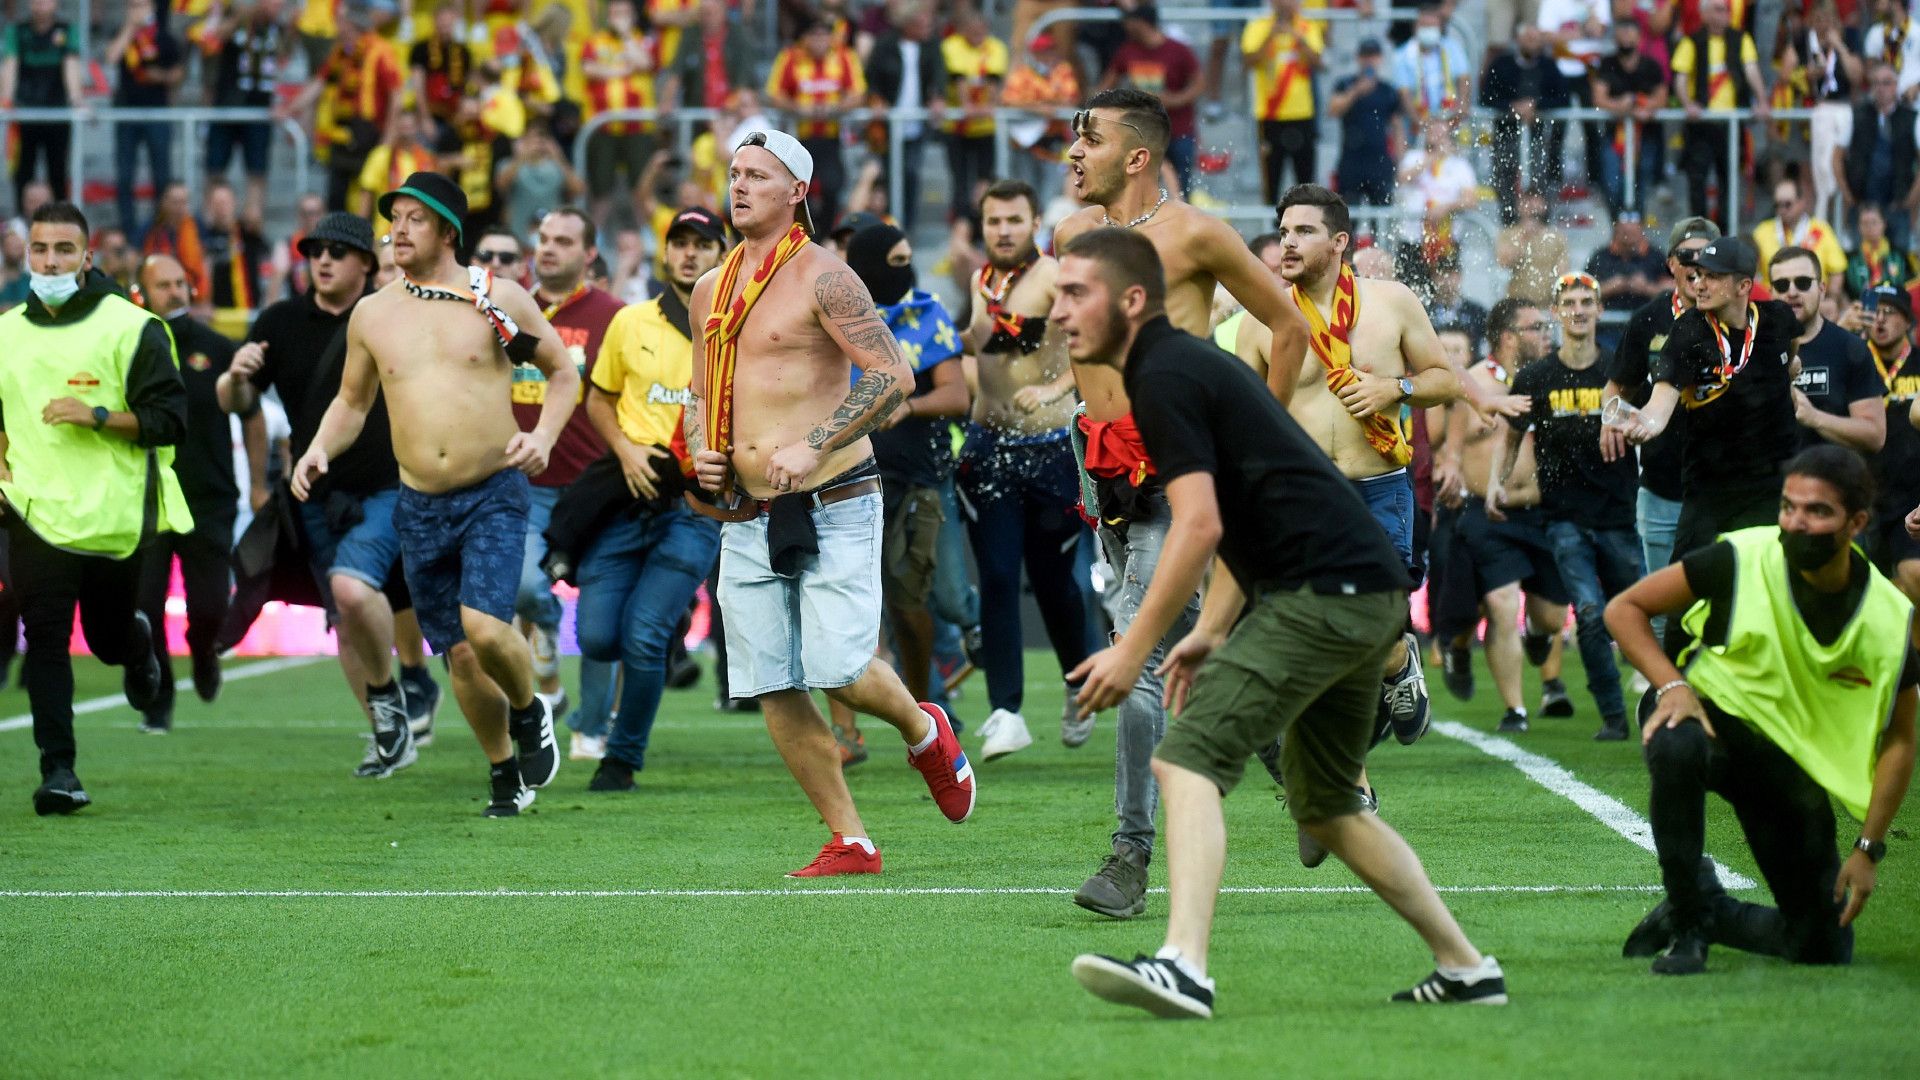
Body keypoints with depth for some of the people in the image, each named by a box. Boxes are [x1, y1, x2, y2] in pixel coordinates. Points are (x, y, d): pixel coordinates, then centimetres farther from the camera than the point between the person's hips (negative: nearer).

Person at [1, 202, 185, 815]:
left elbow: (168, 419, -7)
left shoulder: (130, 328, -4)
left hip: (114, 512, -2)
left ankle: (139, 643, 46)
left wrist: (96, 415, -19)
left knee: (109, 637, 8)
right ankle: (58, 769, -6)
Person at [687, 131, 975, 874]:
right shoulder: (710, 292, 14)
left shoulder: (822, 277, -8)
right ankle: (849, 842, 11)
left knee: (839, 671, -15)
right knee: (774, 693, 0)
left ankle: (924, 732, 19)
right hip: (747, 516, 6)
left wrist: (812, 448, -22)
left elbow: (892, 374, -15)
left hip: (832, 505, -6)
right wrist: (701, 450, 4)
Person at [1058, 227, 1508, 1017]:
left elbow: (1198, 525, -19)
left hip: (1322, 590, -11)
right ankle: (1466, 968, 26)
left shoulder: (1163, 377, -10)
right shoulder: (1192, 364, 22)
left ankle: (1183, 967, -34)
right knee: (1326, 805, 22)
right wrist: (1211, 632, 22)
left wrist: (1134, 649, -16)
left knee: (1189, 759, -18)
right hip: (1368, 594, 11)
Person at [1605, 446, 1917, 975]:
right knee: (1675, 747, -41)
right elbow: (1624, 609, -10)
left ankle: (1708, 913, 29)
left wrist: (1868, 849, -6)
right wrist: (1673, 685, -25)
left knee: (1824, 947, 0)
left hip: (1792, 765, 3)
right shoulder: (1742, 559, -19)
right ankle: (1685, 920, -21)